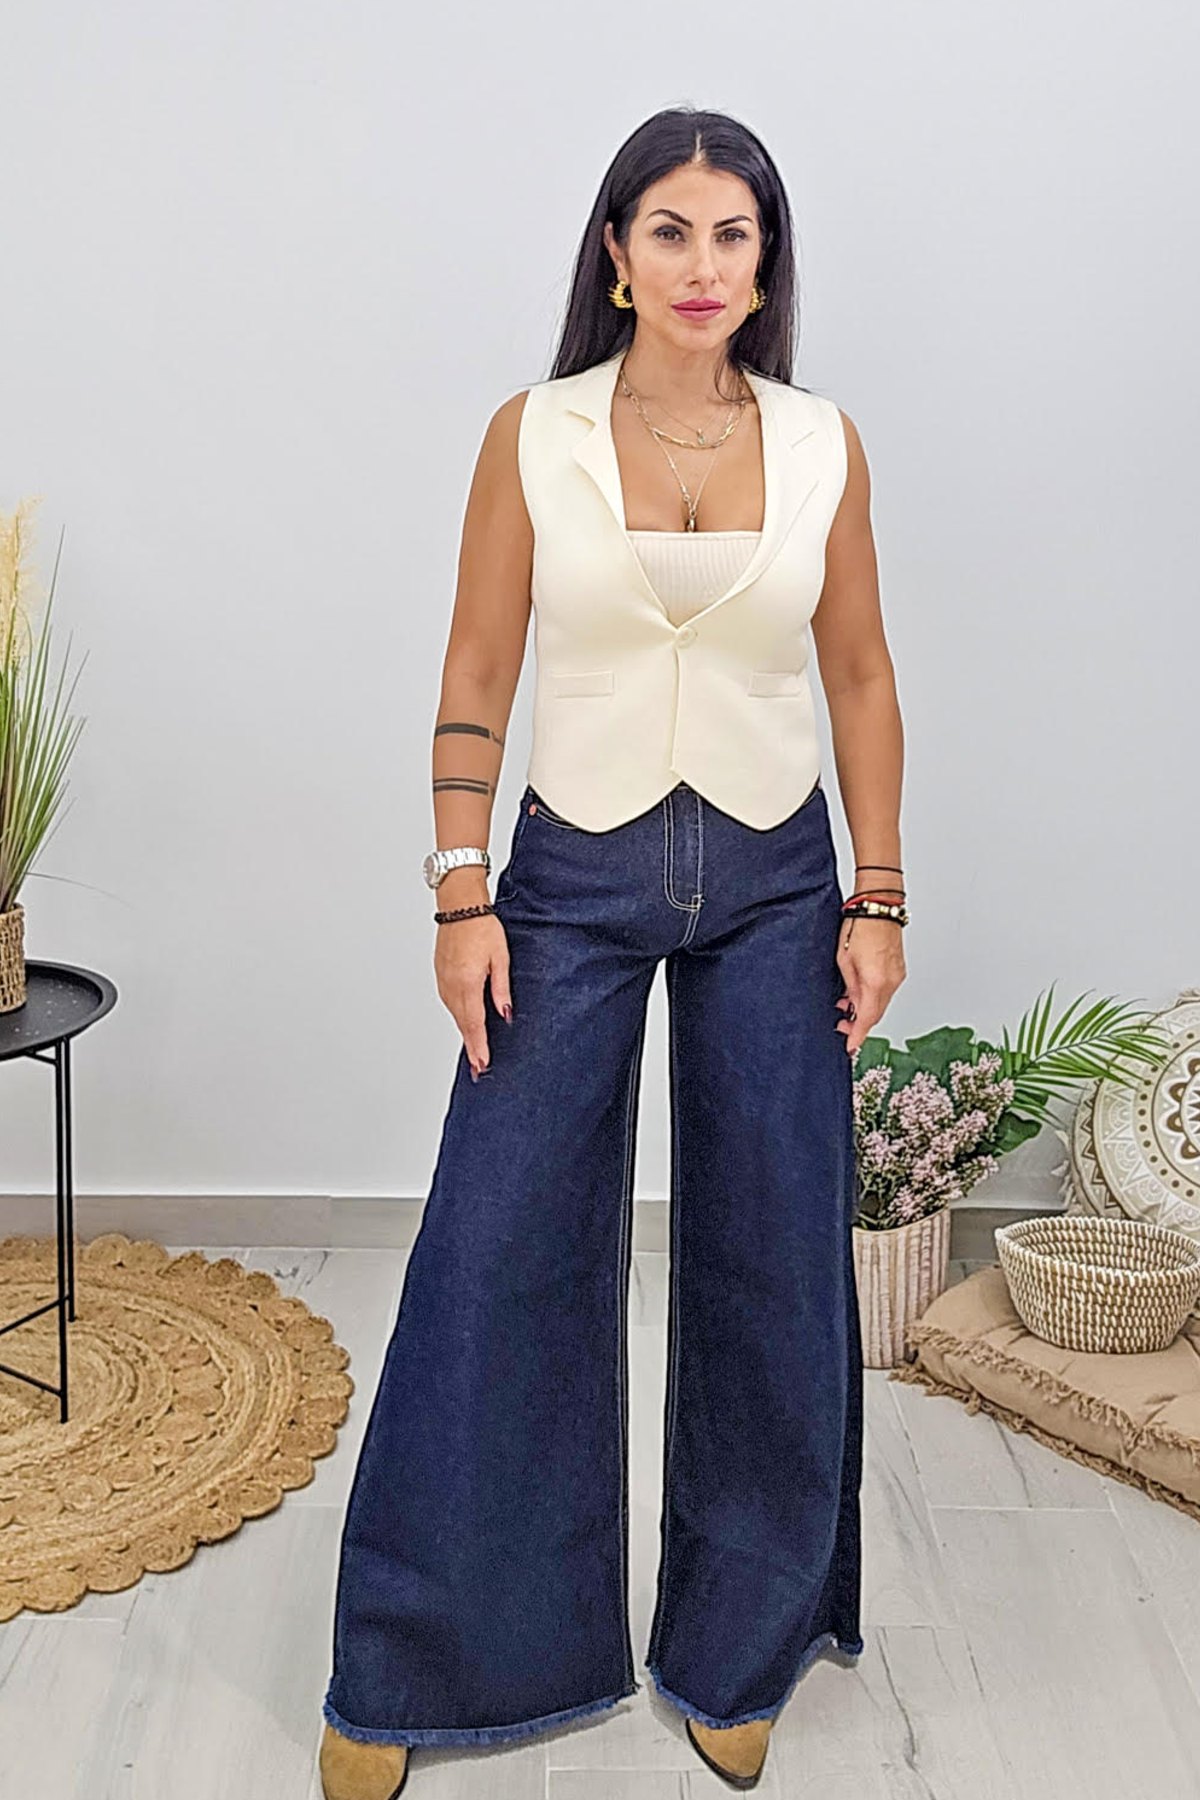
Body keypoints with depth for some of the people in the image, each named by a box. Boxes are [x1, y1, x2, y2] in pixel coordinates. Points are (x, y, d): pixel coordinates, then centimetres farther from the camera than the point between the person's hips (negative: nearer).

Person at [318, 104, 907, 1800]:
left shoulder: (823, 446, 1)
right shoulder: (531, 435, -2)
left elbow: (860, 680, 6)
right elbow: (476, 679, -1)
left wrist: (878, 900, 2)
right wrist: (461, 896, -7)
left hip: (773, 887, 2)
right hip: (575, 878, -1)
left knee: (774, 1269, 9)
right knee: (493, 1260, 2)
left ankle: (736, 1651, 32)